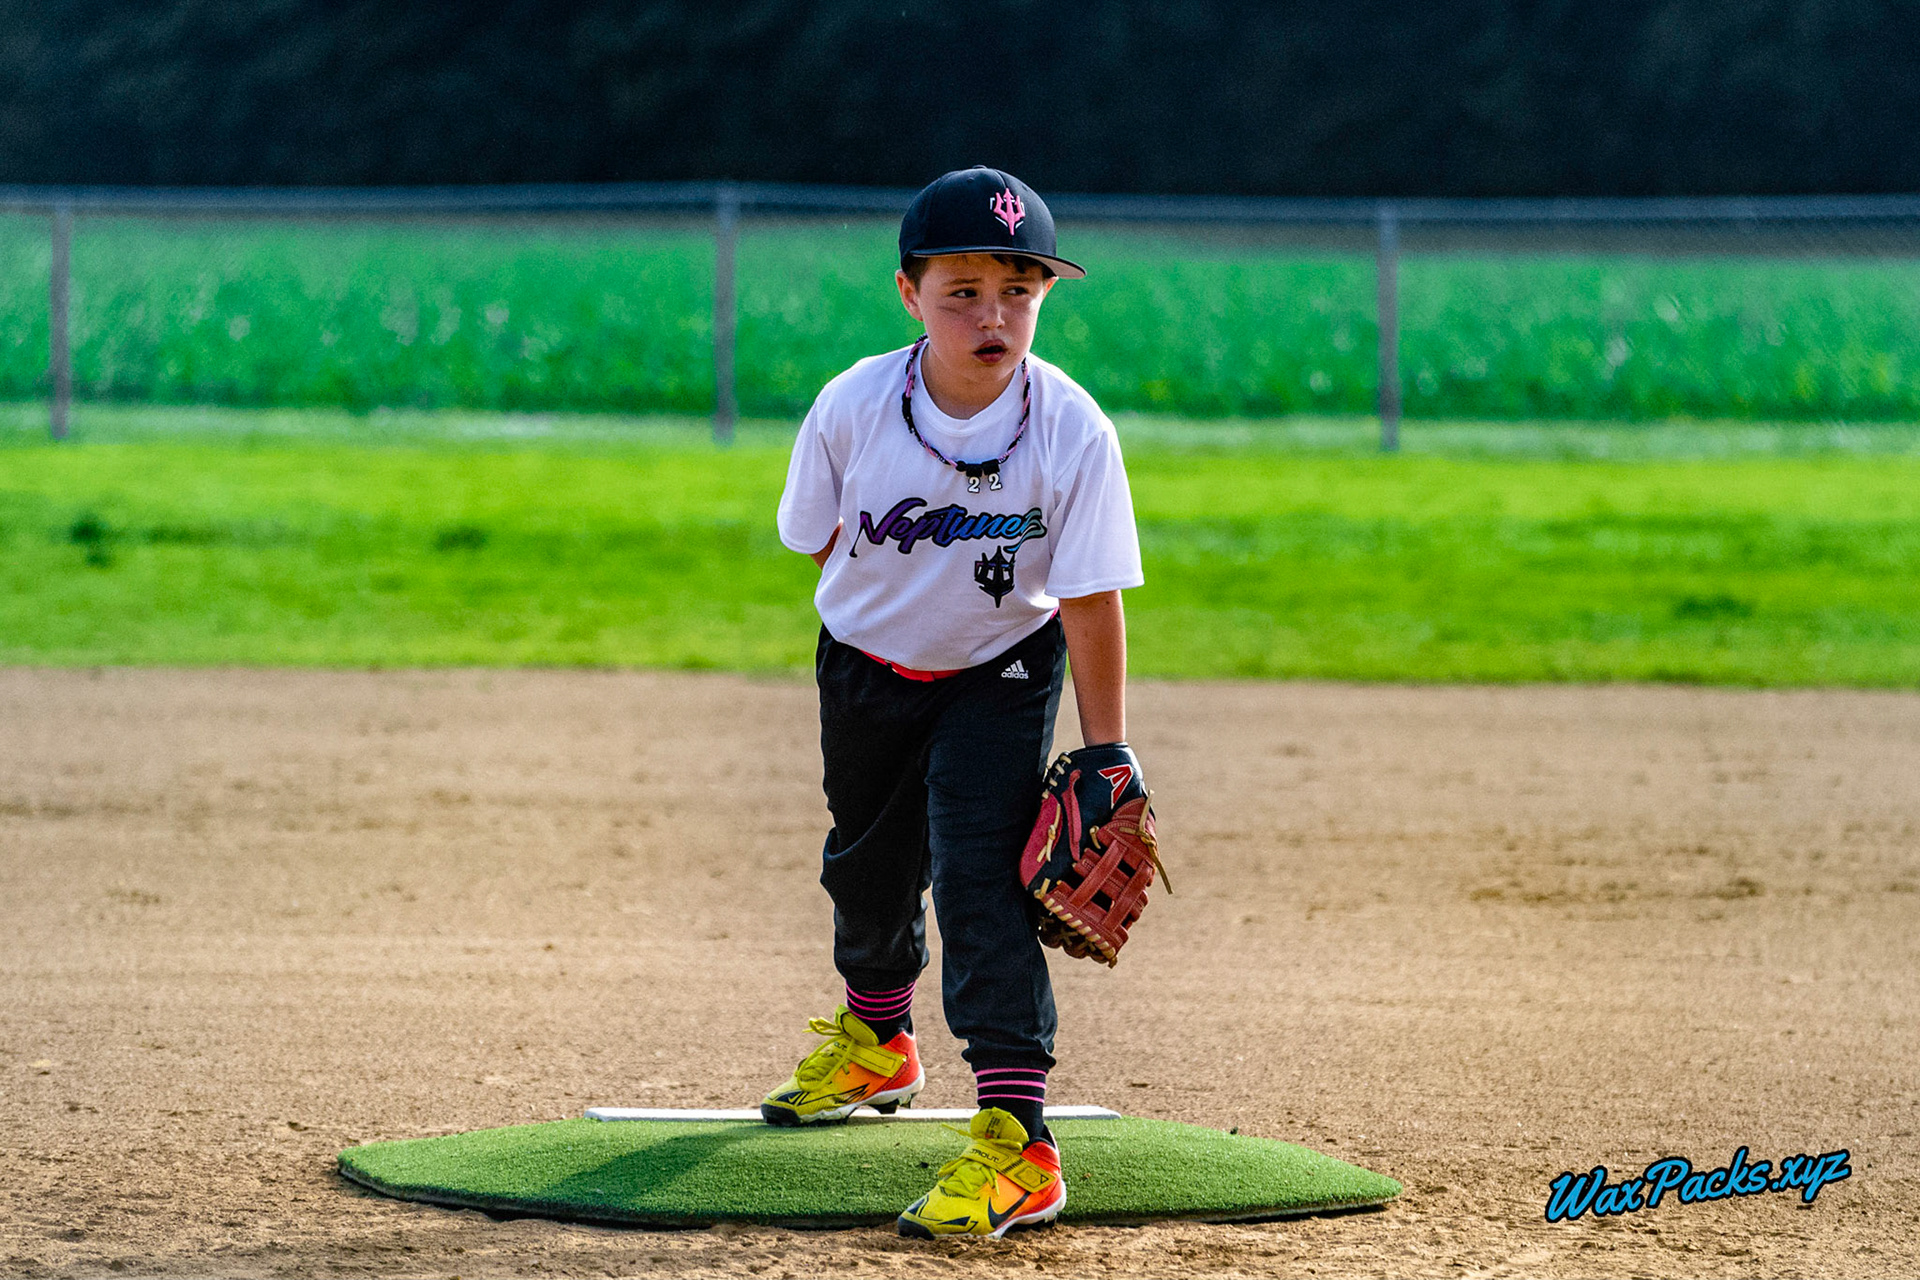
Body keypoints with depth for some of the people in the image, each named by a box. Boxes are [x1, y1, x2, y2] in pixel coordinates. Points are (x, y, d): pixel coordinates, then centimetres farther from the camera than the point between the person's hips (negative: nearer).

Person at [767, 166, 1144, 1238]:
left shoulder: (1074, 435, -28)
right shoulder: (854, 407, -25)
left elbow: (1093, 605, -22)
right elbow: (821, 536, -4)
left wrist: (1106, 763, -20)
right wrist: (909, 599, 1)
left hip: (1001, 676, -3)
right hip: (867, 665, 3)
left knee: (983, 878, -20)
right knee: (869, 866, 23)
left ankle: (1017, 1138, -23)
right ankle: (879, 1041, 52)